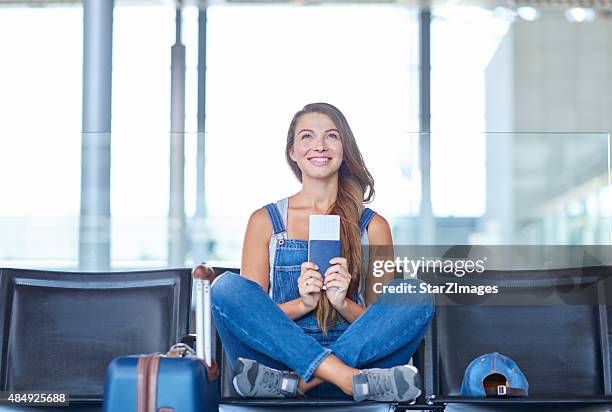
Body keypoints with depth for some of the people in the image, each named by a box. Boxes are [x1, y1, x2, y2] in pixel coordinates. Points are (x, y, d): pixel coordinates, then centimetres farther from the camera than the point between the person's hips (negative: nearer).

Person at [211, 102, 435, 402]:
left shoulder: (372, 226, 11)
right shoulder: (265, 221, 10)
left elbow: (384, 321, 8)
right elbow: (249, 312, 4)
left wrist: (343, 303, -12)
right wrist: (302, 303, -14)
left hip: (355, 352, 1)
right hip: (282, 352, 0)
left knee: (417, 296, -23)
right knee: (226, 287, -25)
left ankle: (292, 383, -32)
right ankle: (354, 381, -34)